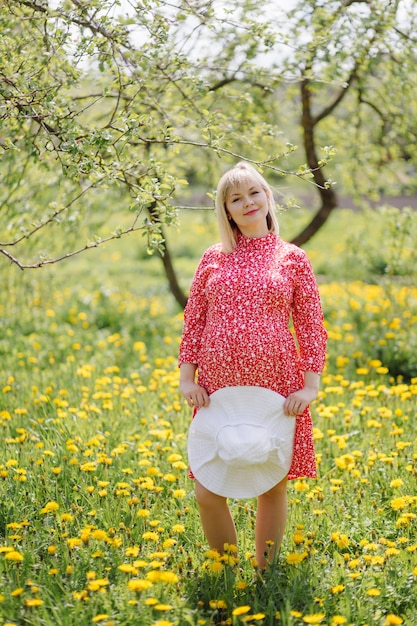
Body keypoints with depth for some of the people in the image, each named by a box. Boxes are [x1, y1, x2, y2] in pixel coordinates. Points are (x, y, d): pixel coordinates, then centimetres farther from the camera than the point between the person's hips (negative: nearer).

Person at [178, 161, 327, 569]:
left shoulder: (292, 259, 5)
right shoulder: (213, 258, 10)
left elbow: (311, 326, 4)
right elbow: (193, 322, 11)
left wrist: (311, 385, -5)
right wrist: (186, 378, 2)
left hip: (276, 389, -1)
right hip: (218, 389, 1)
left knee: (273, 486, 6)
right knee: (207, 491, -1)